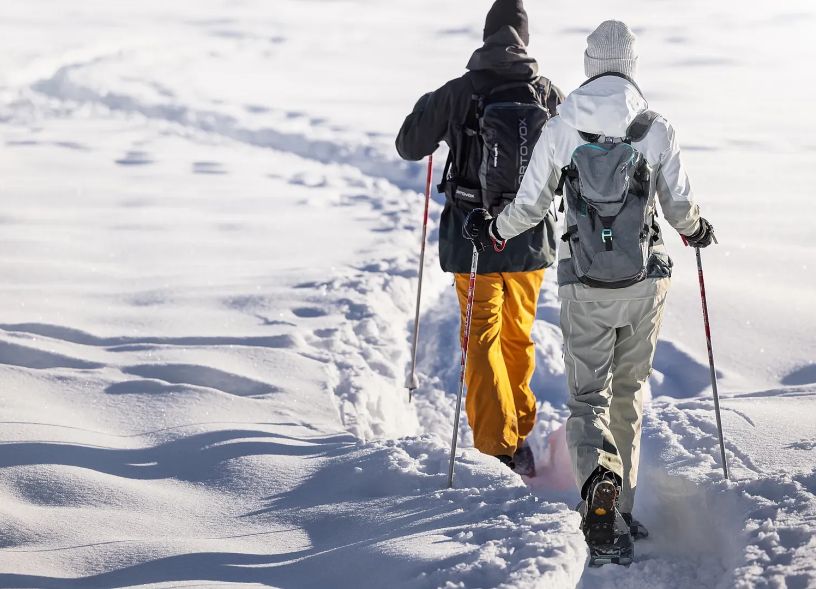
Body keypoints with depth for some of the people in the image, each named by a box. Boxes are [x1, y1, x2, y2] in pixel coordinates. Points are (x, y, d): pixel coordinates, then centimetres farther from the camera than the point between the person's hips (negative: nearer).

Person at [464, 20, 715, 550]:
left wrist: (493, 230, 20)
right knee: (629, 393, 18)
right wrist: (696, 230, 24)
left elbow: (531, 205, -1)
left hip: (586, 288, -1)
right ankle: (623, 504, 23)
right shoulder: (658, 129, -6)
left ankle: (599, 474, -23)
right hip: (646, 284, 1)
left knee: (588, 396, 7)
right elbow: (680, 207, 0)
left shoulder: (560, 128, -7)